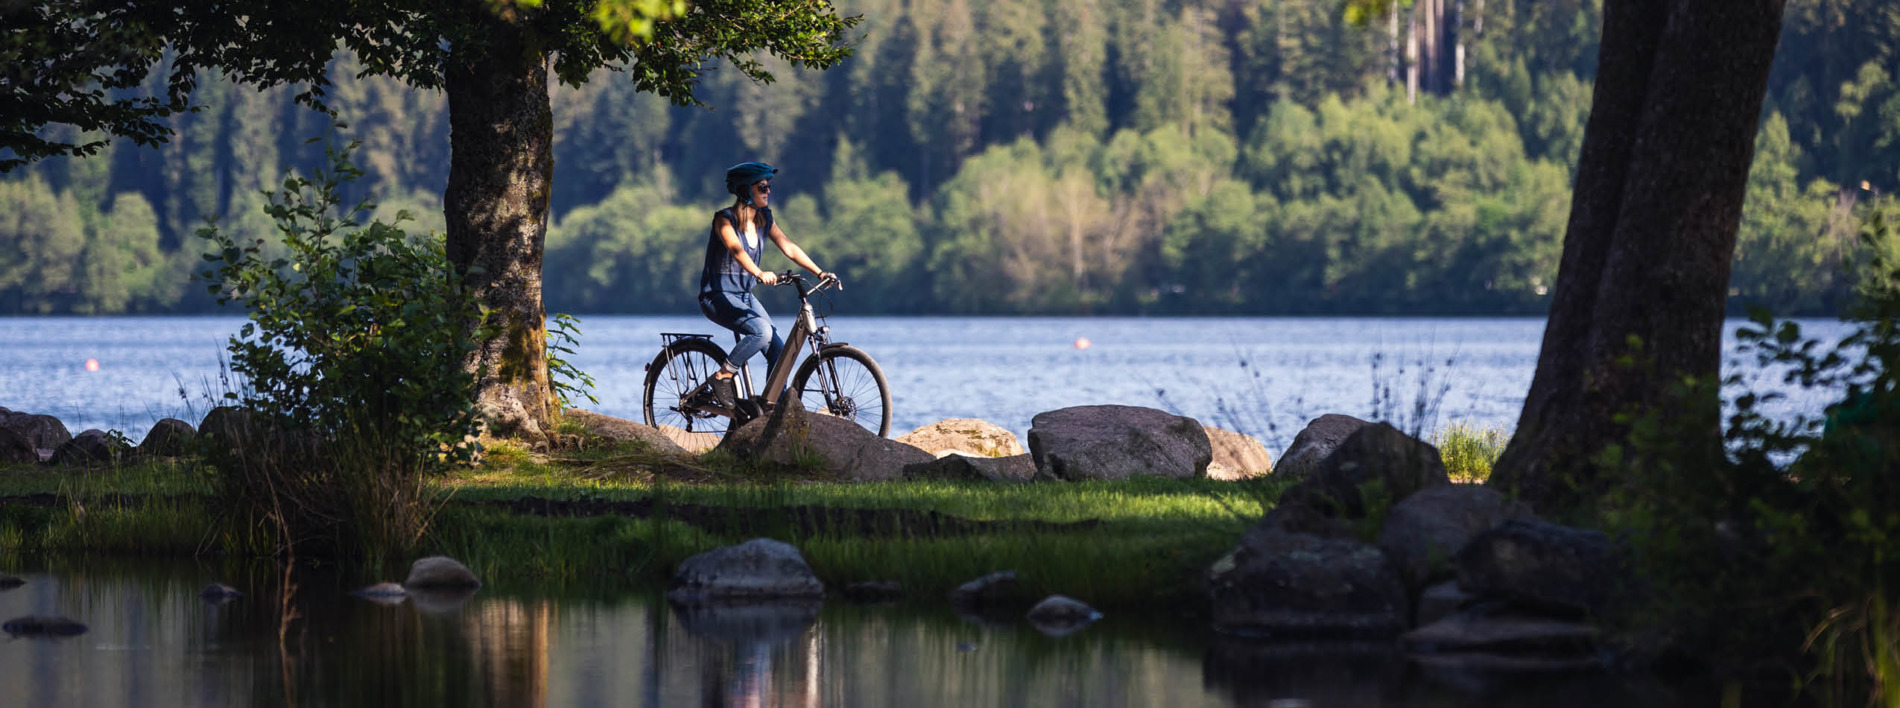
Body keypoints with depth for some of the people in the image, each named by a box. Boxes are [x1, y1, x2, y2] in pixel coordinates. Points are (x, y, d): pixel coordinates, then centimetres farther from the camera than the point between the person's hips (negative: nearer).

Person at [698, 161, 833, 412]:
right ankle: (722, 377, -15)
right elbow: (736, 249, -33)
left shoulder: (764, 220, 6)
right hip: (718, 297, -7)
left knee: (778, 349, -8)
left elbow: (789, 248, 1)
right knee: (761, 330, -31)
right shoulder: (725, 219, -16)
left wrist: (820, 272, -11)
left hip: (745, 296, 7)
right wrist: (759, 273, -51)